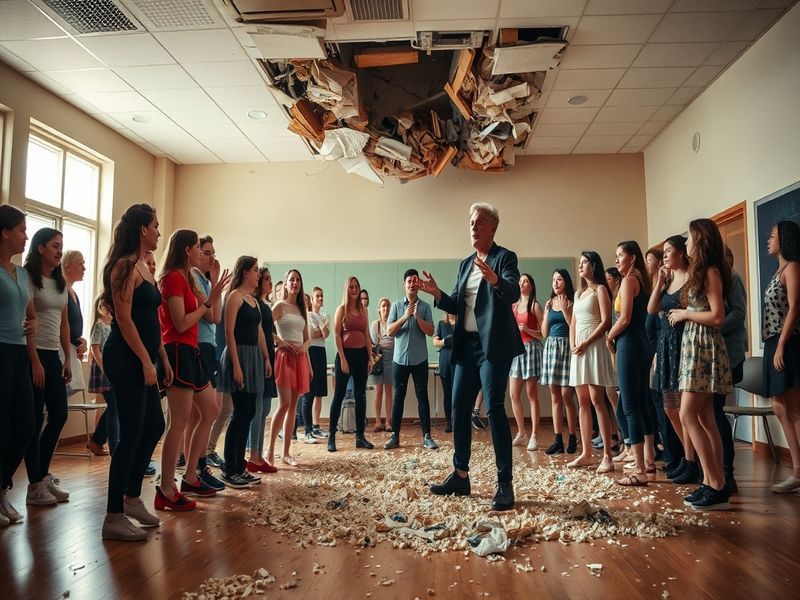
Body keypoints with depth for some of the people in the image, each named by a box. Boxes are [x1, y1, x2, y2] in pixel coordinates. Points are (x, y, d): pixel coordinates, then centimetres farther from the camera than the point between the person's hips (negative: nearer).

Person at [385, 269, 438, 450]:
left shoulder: (425, 307, 3)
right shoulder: (396, 306, 5)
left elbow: (430, 331, -4)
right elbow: (389, 331, -2)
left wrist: (417, 317, -17)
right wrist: (405, 317, -14)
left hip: (419, 359, -1)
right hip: (400, 359, 1)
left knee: (422, 396, 2)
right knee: (398, 397, 5)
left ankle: (426, 436, 6)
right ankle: (395, 436, 10)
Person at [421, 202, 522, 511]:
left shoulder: (505, 257, -4)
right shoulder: (465, 263, 16)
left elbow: (514, 292, -21)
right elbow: (457, 305, 15)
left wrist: (494, 279, -41)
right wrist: (437, 293, -4)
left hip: (493, 346, -7)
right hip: (467, 345, 7)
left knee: (494, 408, -12)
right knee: (459, 408, 9)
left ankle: (505, 483, -4)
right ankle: (460, 476, 21)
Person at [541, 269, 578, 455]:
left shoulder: (571, 303, 0)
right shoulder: (550, 303, 14)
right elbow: (544, 333, 12)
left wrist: (564, 309, -12)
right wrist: (547, 312, 1)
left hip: (566, 347, -5)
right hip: (551, 347, 5)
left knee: (566, 394, -6)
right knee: (555, 396, 4)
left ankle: (572, 438, 7)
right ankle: (558, 440, 7)